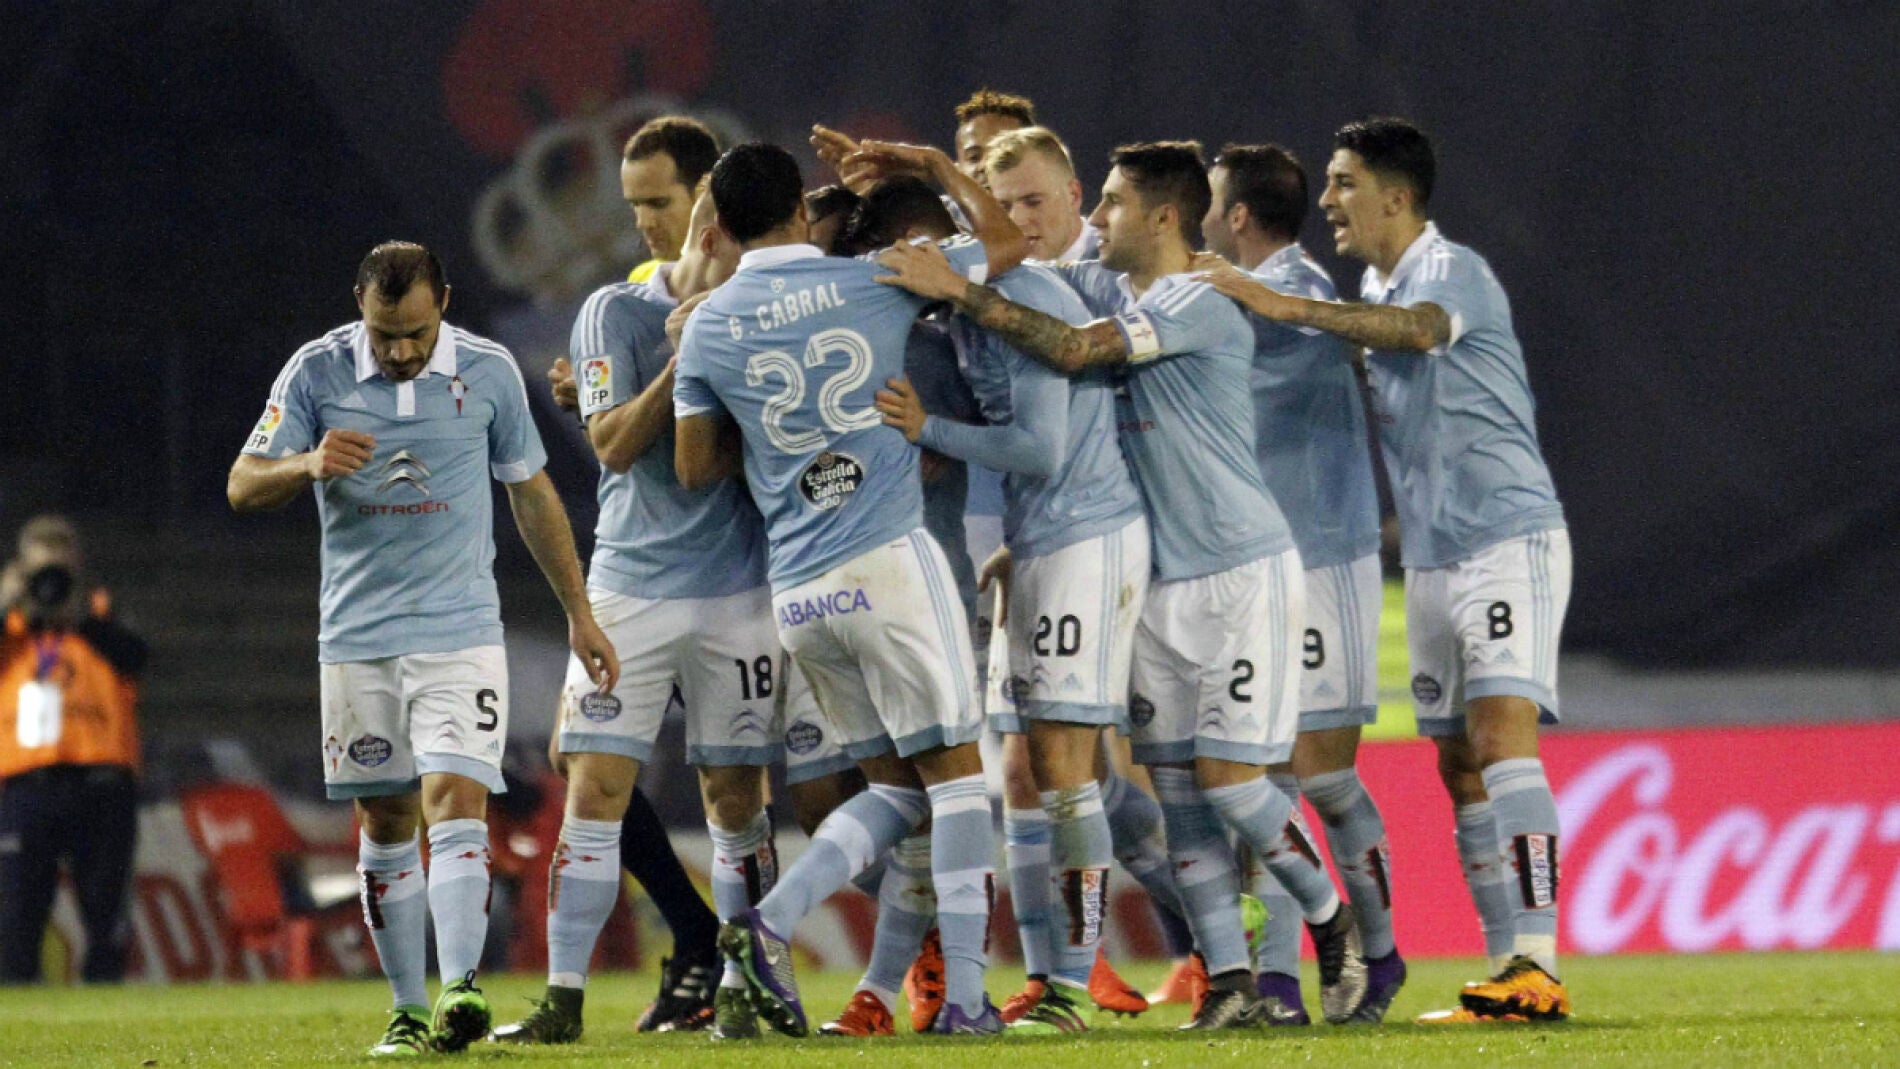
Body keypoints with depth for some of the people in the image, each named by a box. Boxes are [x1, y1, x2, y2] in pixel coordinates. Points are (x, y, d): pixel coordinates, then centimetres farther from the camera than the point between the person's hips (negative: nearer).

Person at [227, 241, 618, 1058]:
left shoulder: (488, 371, 0)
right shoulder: (317, 372, -2)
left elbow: (532, 493, 12)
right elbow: (243, 486, -1)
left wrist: (578, 614, 14)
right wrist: (311, 465, -23)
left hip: (461, 629, -1)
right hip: (358, 636, 1)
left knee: (456, 797, -17)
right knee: (384, 821, 5)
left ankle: (460, 989, -29)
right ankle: (407, 1010, 11)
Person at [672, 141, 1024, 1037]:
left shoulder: (708, 329, 6)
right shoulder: (871, 283, 0)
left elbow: (694, 468, 14)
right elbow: (1005, 241, 14)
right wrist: (931, 164, 26)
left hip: (796, 592, 4)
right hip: (888, 561, -4)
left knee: (895, 790, 14)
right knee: (954, 773, 1)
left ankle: (770, 922, -5)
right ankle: (964, 995, -6)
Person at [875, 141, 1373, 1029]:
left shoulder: (1201, 309, -16)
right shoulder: (1109, 291, 9)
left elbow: (1074, 351, -26)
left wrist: (959, 291, -24)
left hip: (1241, 573, -8)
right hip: (1158, 581, 8)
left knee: (1225, 774, -9)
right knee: (1178, 785, 1)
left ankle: (1330, 919, 12)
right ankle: (1228, 979, 3)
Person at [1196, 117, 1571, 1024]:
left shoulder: (1452, 270, -12)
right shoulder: (1373, 287, 15)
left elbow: (1416, 329, -34)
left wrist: (1289, 308, -40)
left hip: (1508, 540, -9)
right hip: (1432, 557, 9)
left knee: (1501, 737, -19)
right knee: (1458, 764, 5)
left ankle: (1536, 969, -24)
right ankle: (1507, 966, 6)